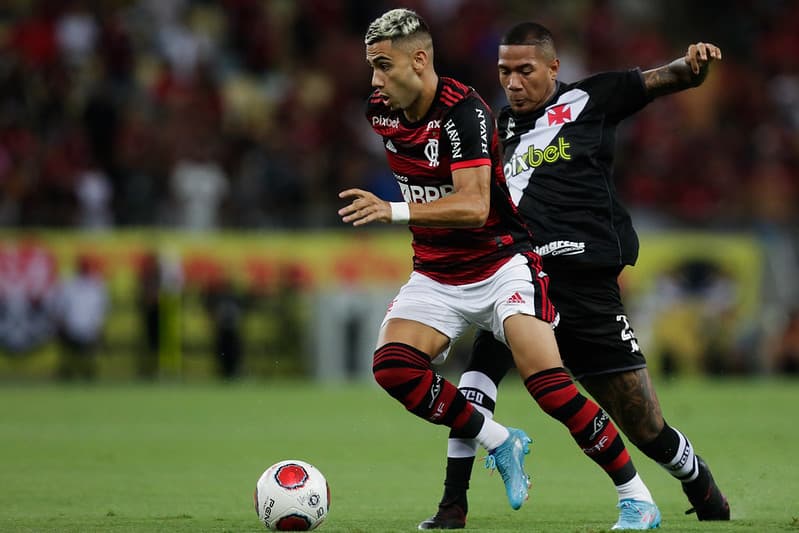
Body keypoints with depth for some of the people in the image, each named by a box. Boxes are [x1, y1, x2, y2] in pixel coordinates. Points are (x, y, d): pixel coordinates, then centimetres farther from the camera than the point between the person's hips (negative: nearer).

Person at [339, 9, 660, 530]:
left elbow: (474, 206, -34)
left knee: (548, 382, -20)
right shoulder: (381, 112, 0)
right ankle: (501, 443, -1)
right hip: (436, 275, 6)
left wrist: (395, 211, -43)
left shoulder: (464, 111, -22)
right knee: (392, 366, -20)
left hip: (501, 263, -6)